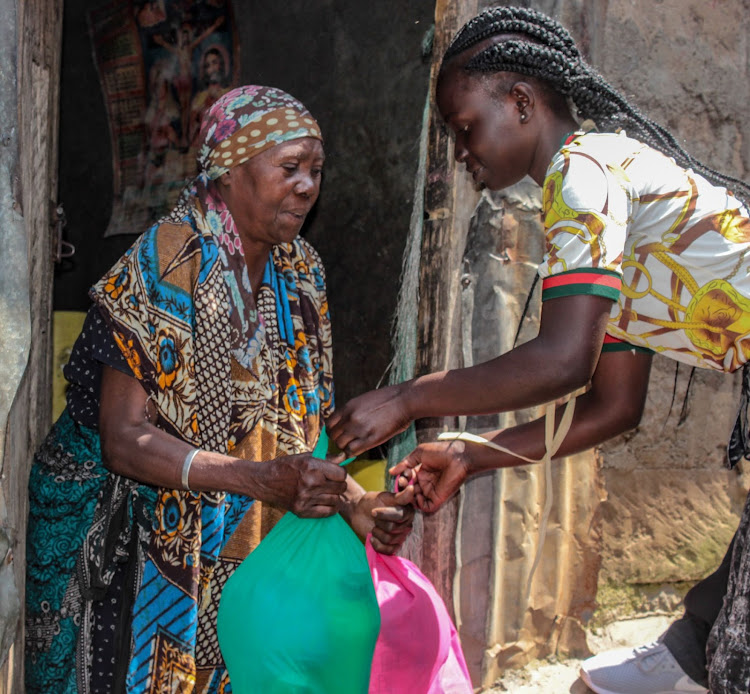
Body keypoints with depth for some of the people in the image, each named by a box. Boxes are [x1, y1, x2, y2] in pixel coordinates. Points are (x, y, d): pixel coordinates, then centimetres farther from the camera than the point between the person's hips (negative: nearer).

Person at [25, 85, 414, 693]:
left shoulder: (301, 272, 2)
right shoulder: (166, 264, -19)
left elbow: (304, 421, 5)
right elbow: (125, 438, -24)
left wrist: (354, 502, -12)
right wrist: (261, 480, -34)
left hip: (243, 551, 6)